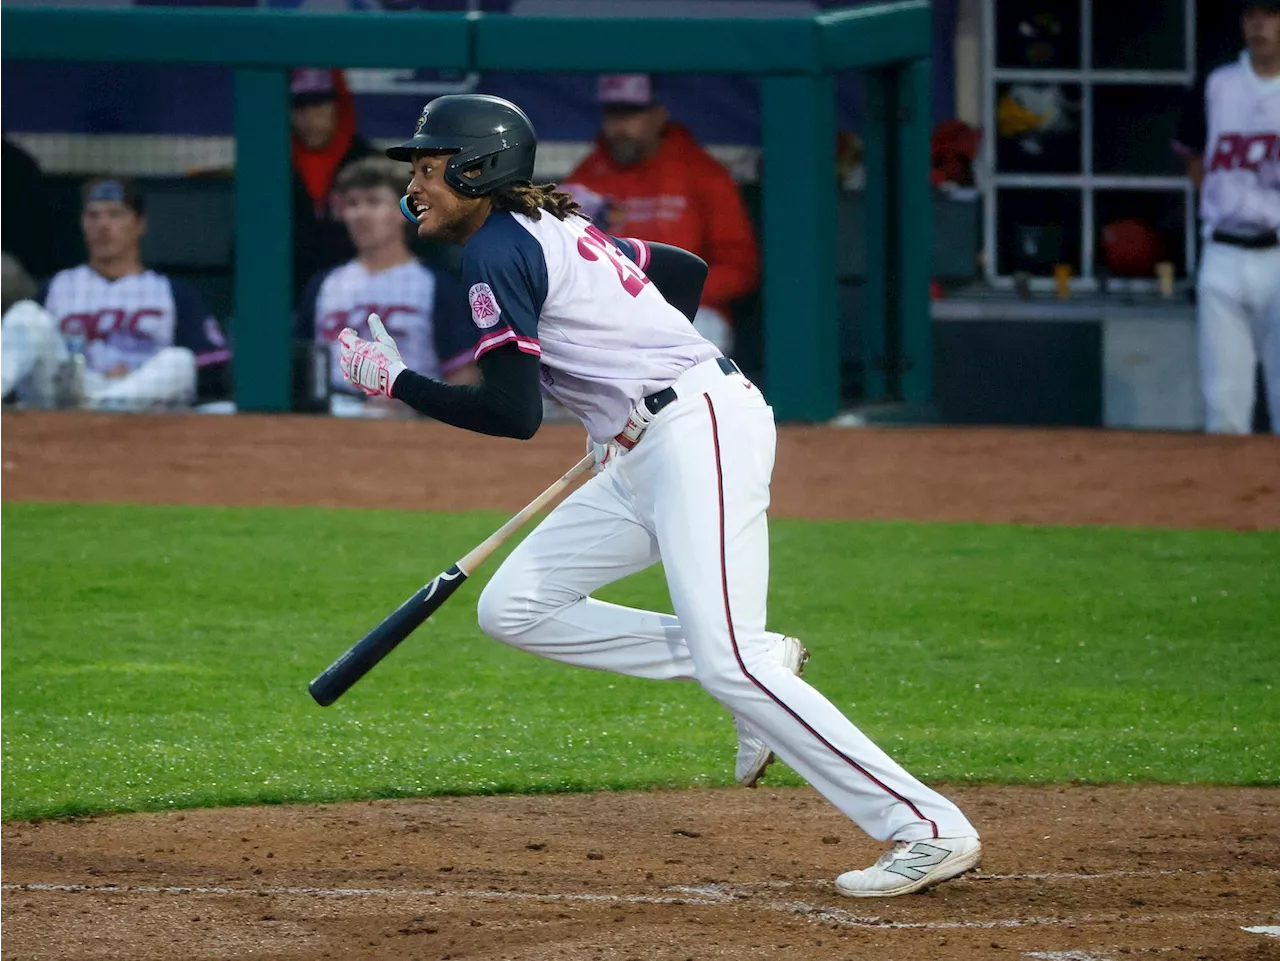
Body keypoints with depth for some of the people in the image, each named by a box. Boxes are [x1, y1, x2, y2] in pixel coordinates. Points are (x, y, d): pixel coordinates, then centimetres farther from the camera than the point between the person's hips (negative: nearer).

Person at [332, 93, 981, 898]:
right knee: (511, 608, 8)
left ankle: (930, 830, -20)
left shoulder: (496, 249, -11)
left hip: (699, 431, -10)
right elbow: (684, 268, 30)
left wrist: (394, 382, -7)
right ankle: (754, 666, 6)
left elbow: (515, 416, -17)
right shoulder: (553, 229, 18)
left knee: (729, 664, -19)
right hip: (644, 460, 10)